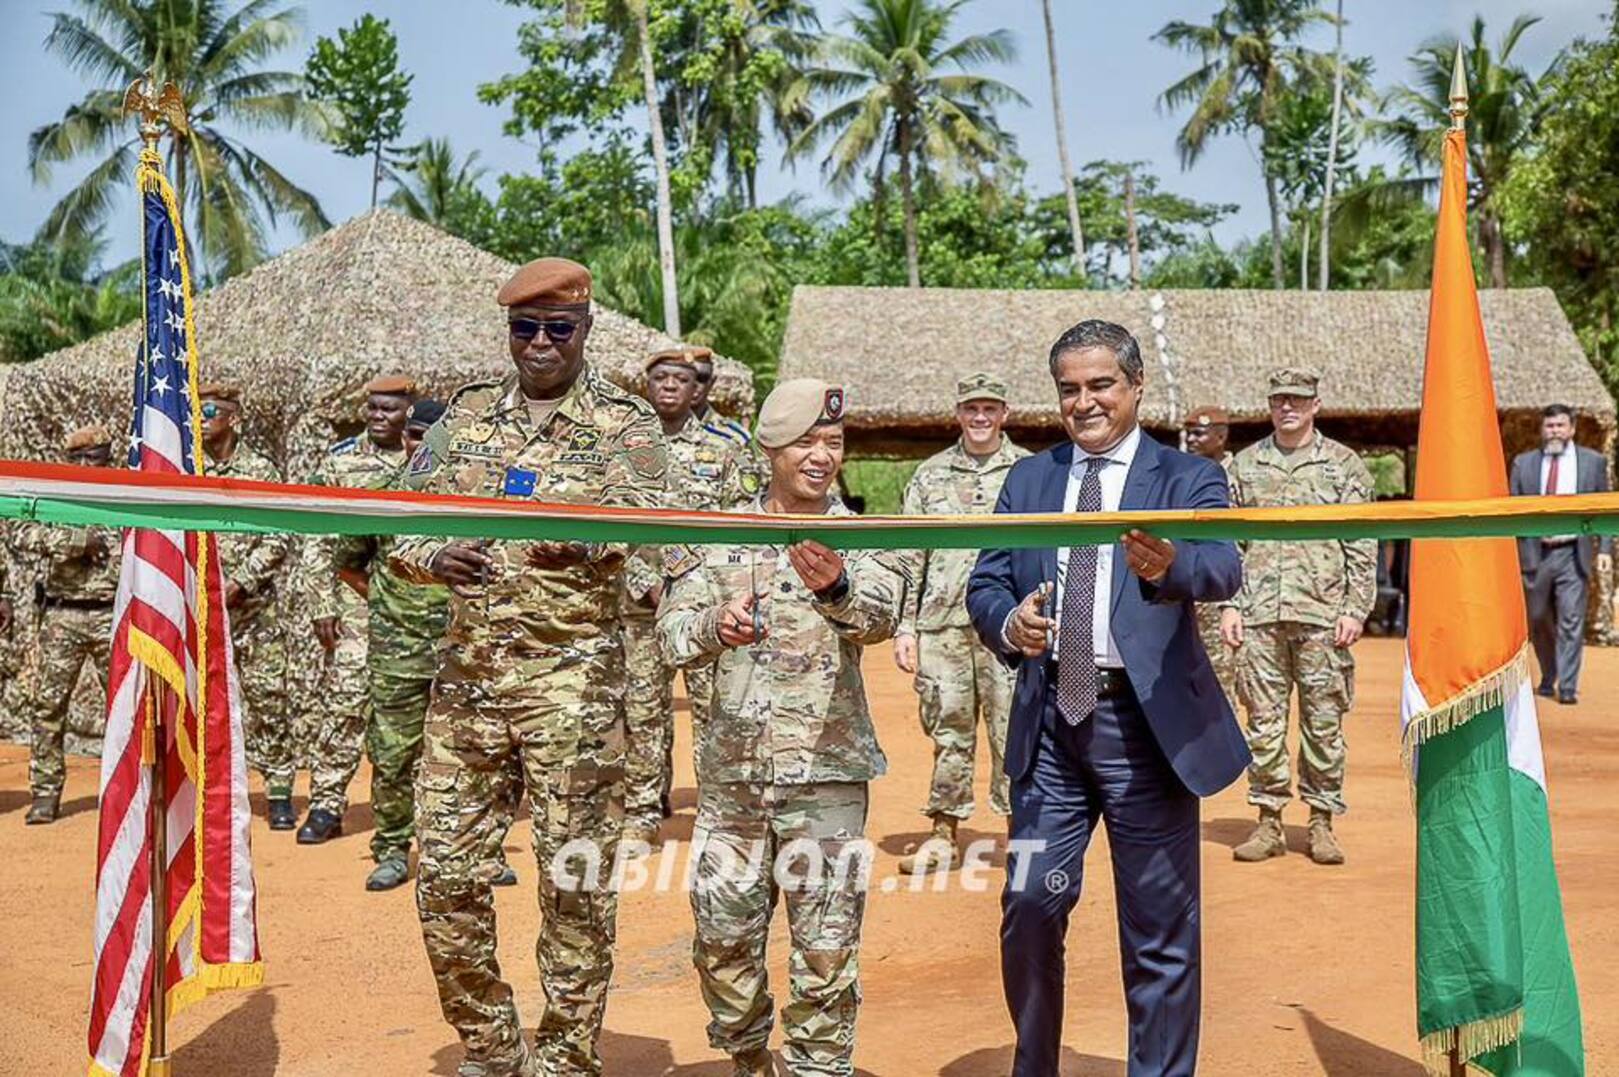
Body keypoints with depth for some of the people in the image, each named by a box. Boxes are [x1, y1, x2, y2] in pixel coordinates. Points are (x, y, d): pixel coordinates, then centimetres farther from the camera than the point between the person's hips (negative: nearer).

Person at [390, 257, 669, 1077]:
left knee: (575, 879, 3)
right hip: (467, 669, 4)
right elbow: (400, 524, 9)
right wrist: (435, 557, -15)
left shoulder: (625, 423, 0)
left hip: (572, 677, -4)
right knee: (444, 872, 7)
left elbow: (647, 516, -18)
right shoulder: (465, 415, 12)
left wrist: (584, 543, -41)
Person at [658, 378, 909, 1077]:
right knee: (723, 938, 12)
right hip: (731, 770, 3)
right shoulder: (718, 539, 5)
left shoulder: (862, 541, -1)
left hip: (825, 771, -2)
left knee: (826, 950, 0)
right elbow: (672, 635, -3)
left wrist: (835, 587, -43)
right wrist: (715, 627, -26)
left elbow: (879, 617, -21)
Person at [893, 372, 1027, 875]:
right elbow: (910, 557, 11)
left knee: (1013, 730, -1)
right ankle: (943, 835, 17)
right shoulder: (930, 475, 12)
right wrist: (905, 626, 4)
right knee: (947, 731, 8)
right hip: (942, 625, 2)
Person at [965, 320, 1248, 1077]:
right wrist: (1008, 624, -17)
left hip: (1149, 723, -3)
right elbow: (984, 584, 6)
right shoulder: (1028, 480, 11)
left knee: (1160, 931, 6)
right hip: (1048, 723, 3)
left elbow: (1222, 568, -18)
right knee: (1029, 912, 7)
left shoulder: (1186, 479, 0)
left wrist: (1167, 566, -41)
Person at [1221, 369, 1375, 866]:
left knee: (1324, 721, 2)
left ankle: (1322, 822, 12)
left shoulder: (1344, 464, 7)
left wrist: (1355, 609, -5)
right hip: (1259, 614, 2)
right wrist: (1229, 605, 3)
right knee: (1263, 719, 4)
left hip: (1323, 614, -1)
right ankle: (1269, 821, 12)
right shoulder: (1245, 464, 12)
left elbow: (1362, 547, 4)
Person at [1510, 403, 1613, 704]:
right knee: (1538, 620, 10)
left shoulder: (1593, 462, 6)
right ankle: (1548, 678, 29)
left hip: (1573, 553, -2)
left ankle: (1567, 687, -3)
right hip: (1534, 552, 2)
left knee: (1571, 621, -7)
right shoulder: (1523, 463, 8)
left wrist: (1605, 549, -3)